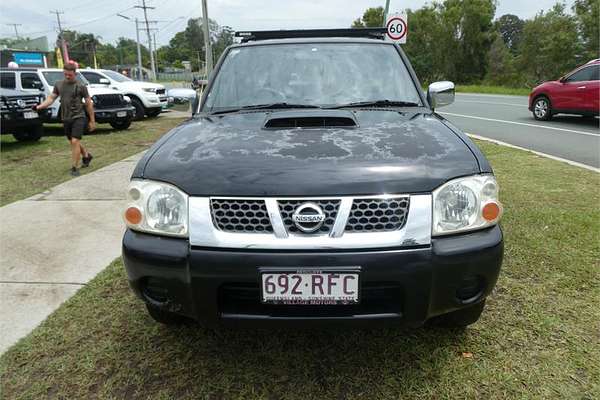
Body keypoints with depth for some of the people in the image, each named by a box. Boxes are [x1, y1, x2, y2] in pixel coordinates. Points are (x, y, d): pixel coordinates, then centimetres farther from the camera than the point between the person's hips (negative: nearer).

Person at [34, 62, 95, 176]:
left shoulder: (81, 86, -5)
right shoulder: (59, 84, 9)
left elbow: (89, 104, -2)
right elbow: (51, 98, 7)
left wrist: (92, 121, -3)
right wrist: (39, 107, -10)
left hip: (78, 117, -6)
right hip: (66, 119, 6)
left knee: (75, 141, -14)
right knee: (73, 142, 16)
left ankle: (75, 168, -6)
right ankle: (86, 155, 40)